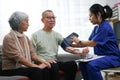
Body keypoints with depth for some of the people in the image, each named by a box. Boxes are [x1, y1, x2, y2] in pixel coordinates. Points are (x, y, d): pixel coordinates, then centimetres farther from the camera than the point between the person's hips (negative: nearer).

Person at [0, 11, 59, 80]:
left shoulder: (25, 38, 15)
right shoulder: (9, 38, -10)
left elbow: (32, 54, 8)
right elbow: (18, 58, -19)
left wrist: (43, 61, -11)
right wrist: (36, 66, -22)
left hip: (24, 67, 7)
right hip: (11, 70, -7)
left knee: (46, 69, -19)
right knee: (36, 71, -31)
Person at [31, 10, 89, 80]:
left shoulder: (57, 35, 15)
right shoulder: (36, 35, 1)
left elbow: (67, 47, 0)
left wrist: (80, 52, -17)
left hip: (54, 62, 5)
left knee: (72, 64, -21)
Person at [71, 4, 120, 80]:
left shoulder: (105, 27, -17)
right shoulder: (96, 28, 10)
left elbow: (92, 43, -15)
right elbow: (88, 43, 11)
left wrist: (79, 41, -1)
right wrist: (73, 45, 4)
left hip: (113, 57, -9)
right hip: (102, 56, 9)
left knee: (91, 65, -29)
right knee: (82, 63, -6)